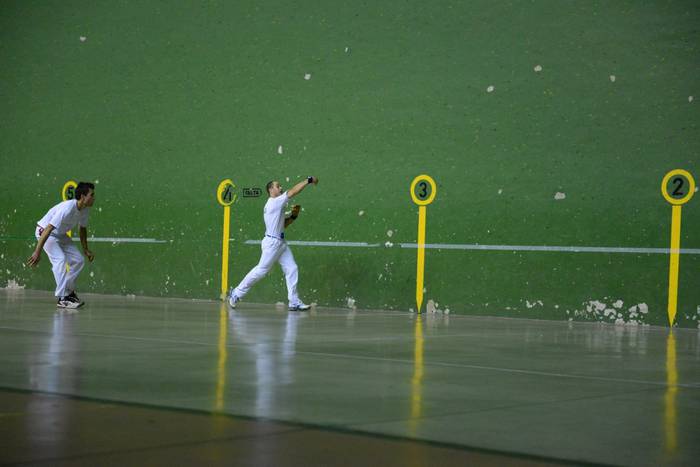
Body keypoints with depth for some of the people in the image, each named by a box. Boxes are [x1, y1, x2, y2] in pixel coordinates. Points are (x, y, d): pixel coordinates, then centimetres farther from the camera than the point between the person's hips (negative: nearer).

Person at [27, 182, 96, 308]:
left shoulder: (85, 210, -9)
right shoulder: (67, 209, -34)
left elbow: (82, 229, 10)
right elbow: (48, 229, -36)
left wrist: (86, 250, 9)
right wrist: (37, 252, -38)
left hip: (61, 235, 8)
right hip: (44, 231, -8)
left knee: (78, 260, 1)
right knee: (60, 259, -25)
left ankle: (68, 291, 18)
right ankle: (62, 299, -26)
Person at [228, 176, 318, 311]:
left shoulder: (277, 205, 17)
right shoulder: (273, 202, -12)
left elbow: (283, 224, 21)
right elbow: (293, 192, -19)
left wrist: (293, 215, 6)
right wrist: (309, 181, -15)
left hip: (281, 243, 10)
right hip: (272, 242, -10)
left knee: (292, 269, 1)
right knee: (261, 270, -4)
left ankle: (294, 302, 1)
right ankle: (236, 293, 8)